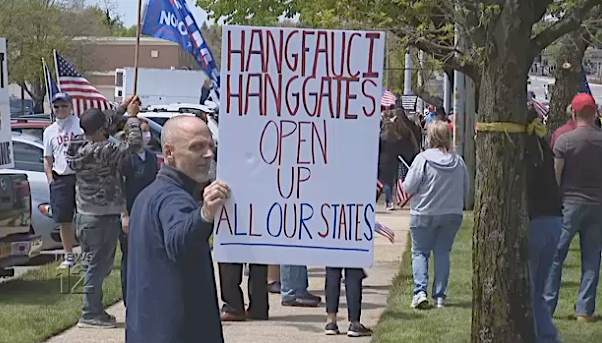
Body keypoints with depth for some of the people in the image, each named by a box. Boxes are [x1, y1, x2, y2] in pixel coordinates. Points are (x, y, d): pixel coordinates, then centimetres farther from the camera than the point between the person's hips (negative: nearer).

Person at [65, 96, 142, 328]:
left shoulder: (79, 145, 2)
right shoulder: (102, 152, -22)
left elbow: (106, 122, 17)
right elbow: (133, 144, -21)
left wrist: (123, 108, 17)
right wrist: (132, 117, -7)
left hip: (84, 215, 9)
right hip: (103, 218, -9)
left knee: (92, 265, 15)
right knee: (98, 267, -2)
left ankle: (94, 310, 22)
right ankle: (91, 315, 3)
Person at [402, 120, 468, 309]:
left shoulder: (423, 159, -15)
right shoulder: (458, 161, -2)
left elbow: (408, 188, -14)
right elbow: (465, 188, 8)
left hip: (424, 214, -3)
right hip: (452, 214, 3)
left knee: (420, 252, 8)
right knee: (442, 253, 12)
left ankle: (420, 291, -8)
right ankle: (440, 296, 11)